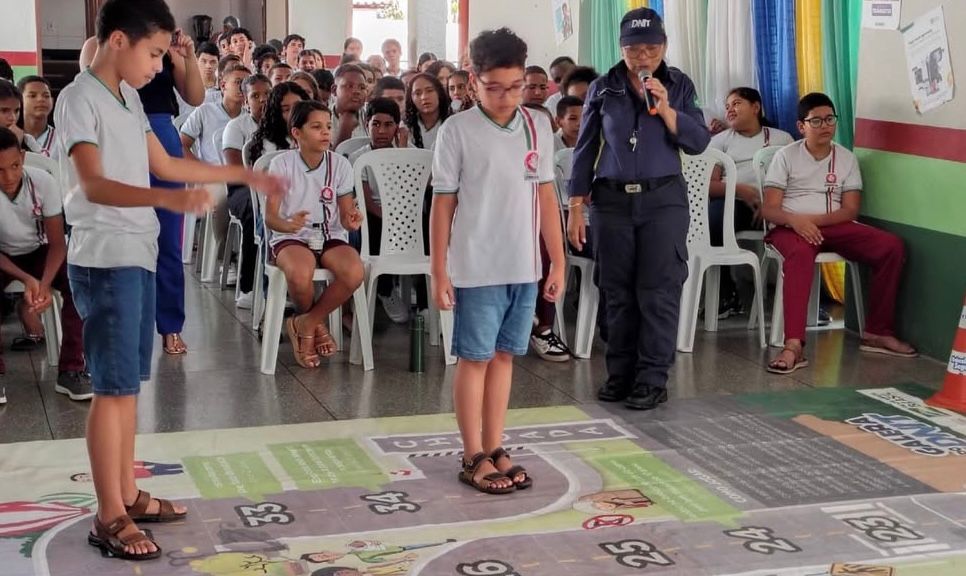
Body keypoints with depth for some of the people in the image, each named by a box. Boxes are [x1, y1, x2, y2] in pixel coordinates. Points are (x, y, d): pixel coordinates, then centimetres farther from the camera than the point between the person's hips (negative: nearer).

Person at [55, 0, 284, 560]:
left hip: (138, 255, 9)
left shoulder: (128, 97, 14)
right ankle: (110, 516, 1)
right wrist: (169, 199, -39)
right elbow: (93, 185, -24)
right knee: (114, 387, -6)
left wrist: (246, 175, 22)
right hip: (105, 259, -9)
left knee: (129, 382, 13)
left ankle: (128, 494, 22)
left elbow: (164, 163, 21)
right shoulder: (79, 98, -13)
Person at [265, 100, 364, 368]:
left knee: (354, 272, -31)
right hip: (291, 238, -3)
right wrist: (288, 224, -33)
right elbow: (270, 217, -9)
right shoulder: (282, 165, -5)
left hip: (330, 237, 3)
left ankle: (303, 324, -6)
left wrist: (351, 221, -22)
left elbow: (345, 213, 4)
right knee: (300, 275, -38)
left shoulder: (339, 164, 2)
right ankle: (317, 325, -1)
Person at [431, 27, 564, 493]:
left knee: (504, 356, 11)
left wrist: (558, 261, 8)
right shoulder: (458, 130, -7)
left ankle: (494, 450, 21)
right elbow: (443, 203, -4)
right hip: (476, 270, -4)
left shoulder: (538, 127, 5)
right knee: (475, 359, 4)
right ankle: (474, 458, 13)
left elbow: (545, 196, 9)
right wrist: (439, 271, -6)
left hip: (524, 268, 4)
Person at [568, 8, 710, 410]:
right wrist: (576, 207, 3)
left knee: (658, 291, -4)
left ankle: (652, 380, 1)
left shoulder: (679, 85, 5)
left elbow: (698, 143, -2)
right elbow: (585, 149, 8)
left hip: (664, 199, -1)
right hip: (611, 200, 1)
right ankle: (620, 374, 14)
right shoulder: (603, 89, 6)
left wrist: (665, 108, -15)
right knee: (617, 291, 5)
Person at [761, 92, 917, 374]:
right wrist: (796, 220, -26)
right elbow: (769, 209, -4)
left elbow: (851, 210, 3)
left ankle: (877, 332, -9)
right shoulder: (786, 156, 2)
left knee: (892, 246, -18)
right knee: (800, 253, -41)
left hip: (833, 226, 4)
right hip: (791, 227, -4)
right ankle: (794, 345, -51)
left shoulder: (846, 158, 11)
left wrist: (815, 219, -15)